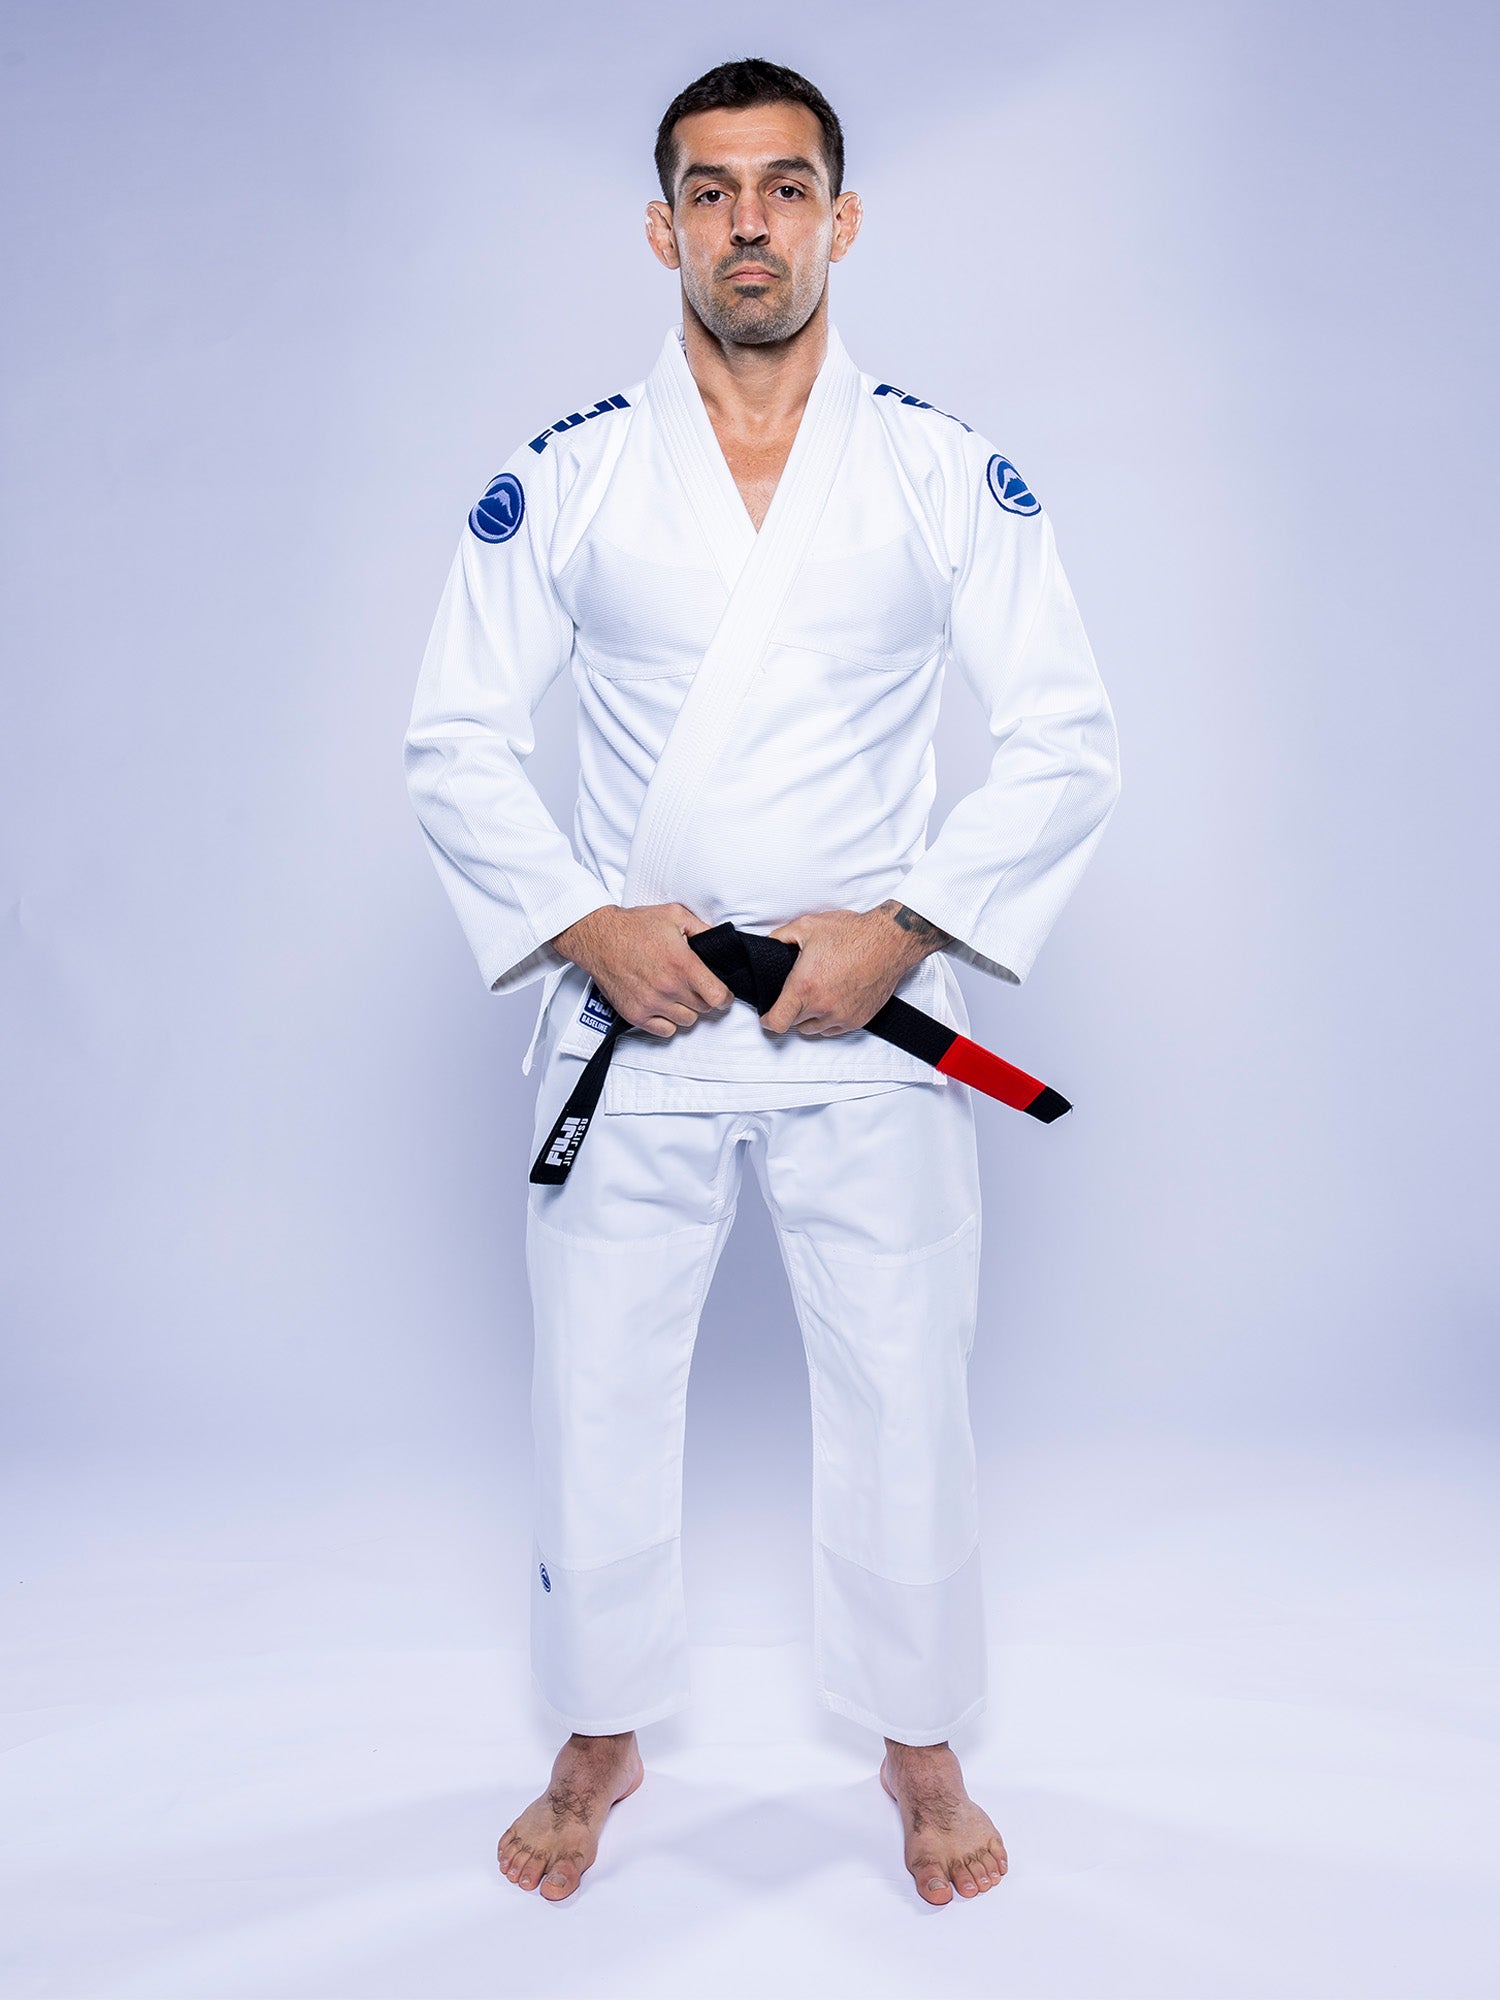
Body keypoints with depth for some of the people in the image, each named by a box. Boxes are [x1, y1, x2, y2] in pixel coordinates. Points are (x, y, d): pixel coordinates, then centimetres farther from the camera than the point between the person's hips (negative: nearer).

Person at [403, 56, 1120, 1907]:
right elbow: (455, 743, 1)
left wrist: (898, 928, -13)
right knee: (593, 1391, 10)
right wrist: (584, 923, -13)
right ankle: (603, 1739, 36)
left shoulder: (951, 477, 0)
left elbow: (1069, 744, -1)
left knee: (902, 1394, 9)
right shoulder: (563, 478, 0)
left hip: (869, 1021, 0)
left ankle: (919, 1747, 35)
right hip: (629, 1013, 1)